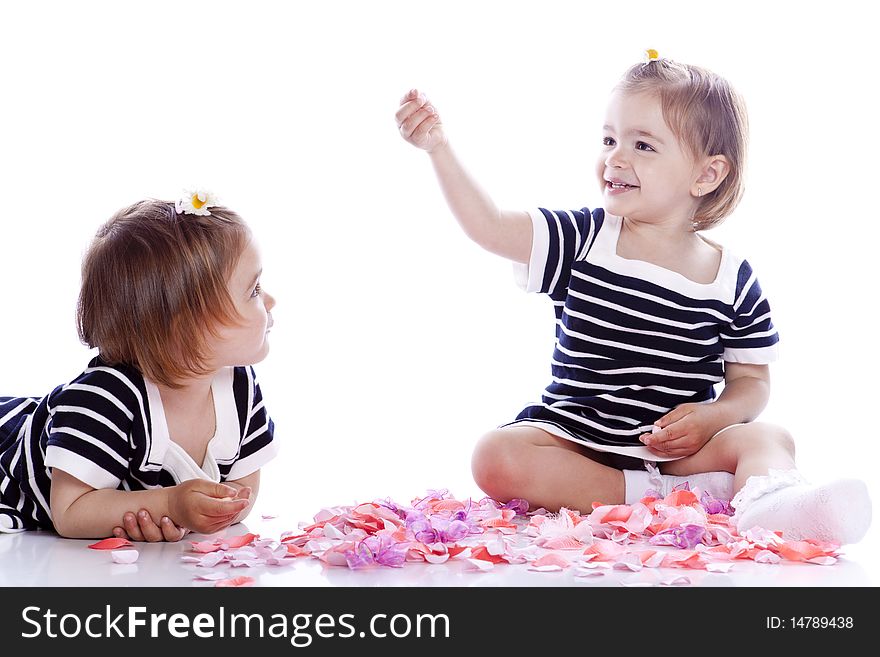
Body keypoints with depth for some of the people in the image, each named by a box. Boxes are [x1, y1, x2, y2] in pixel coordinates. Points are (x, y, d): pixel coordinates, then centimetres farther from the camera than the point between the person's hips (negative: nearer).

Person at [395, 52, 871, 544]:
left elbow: (751, 381, 5)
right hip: (576, 441, 1)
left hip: (678, 446, 0)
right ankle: (656, 495, -31)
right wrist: (440, 148, -20)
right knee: (497, 457, -26)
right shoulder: (581, 240, 2)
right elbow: (490, 227, -9)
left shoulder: (734, 281, -1)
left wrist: (712, 417, -16)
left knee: (768, 439, -23)